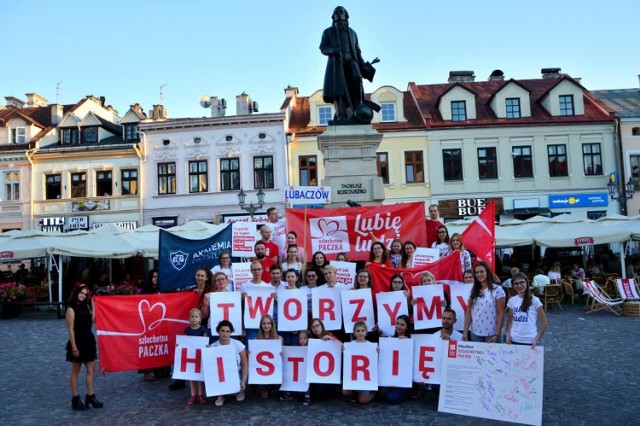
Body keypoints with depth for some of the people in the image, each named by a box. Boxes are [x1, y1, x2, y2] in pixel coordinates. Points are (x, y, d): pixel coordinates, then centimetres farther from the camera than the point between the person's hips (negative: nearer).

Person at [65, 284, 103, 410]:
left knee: (91, 369, 9)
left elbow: (93, 320, 1)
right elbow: (71, 330, -15)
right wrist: (74, 347, -19)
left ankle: (90, 396, 16)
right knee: (75, 371, 5)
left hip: (88, 341, 8)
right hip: (78, 342, -8)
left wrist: (92, 304, 2)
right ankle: (75, 399, 13)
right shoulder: (71, 309, -12)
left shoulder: (85, 306, 11)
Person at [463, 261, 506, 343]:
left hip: (491, 334, -4)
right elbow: (468, 313, 6)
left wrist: (497, 334, -11)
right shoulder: (473, 291, 7)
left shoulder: (497, 289, -5)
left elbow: (500, 314, -7)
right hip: (475, 334, 4)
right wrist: (465, 332, -1)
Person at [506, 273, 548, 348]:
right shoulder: (511, 301, 5)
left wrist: (536, 339, -8)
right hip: (514, 340, 3)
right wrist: (508, 335, -4)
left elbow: (544, 323, -2)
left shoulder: (534, 300, -4)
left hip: (530, 341, -2)